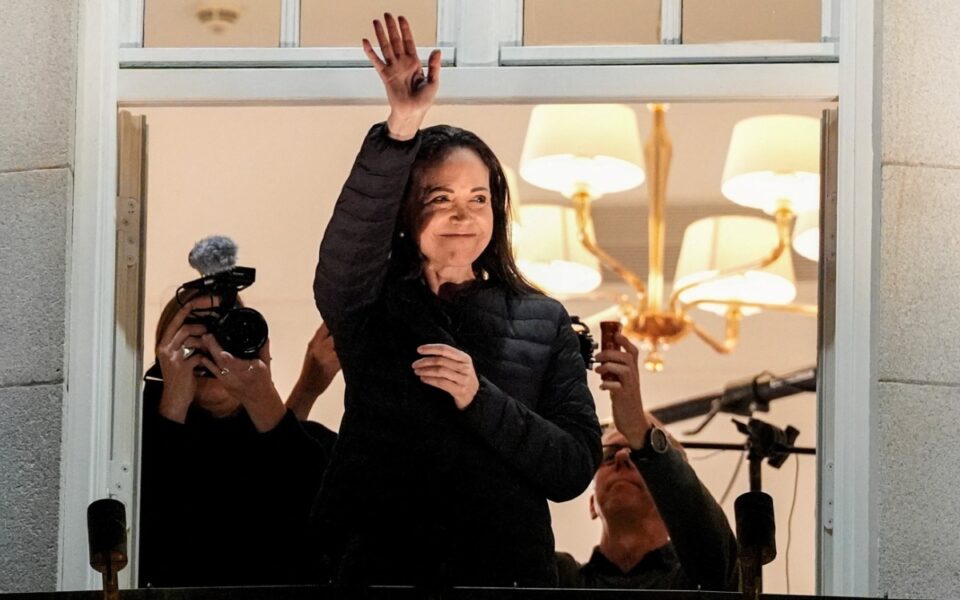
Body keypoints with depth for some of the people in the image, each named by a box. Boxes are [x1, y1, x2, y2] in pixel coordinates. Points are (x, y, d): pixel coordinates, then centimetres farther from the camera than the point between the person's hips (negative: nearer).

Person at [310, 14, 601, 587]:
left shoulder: (543, 322, 3)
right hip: (379, 564, -1)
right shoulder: (369, 305, 1)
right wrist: (402, 126, -34)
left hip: (506, 567, 1)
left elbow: (576, 469, -4)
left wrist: (480, 399, -17)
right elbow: (348, 242, -22)